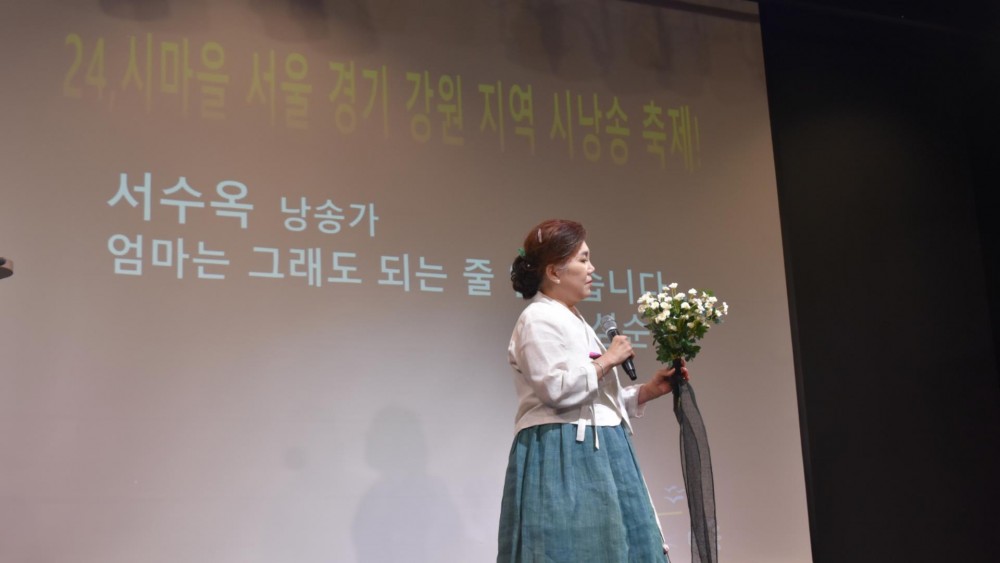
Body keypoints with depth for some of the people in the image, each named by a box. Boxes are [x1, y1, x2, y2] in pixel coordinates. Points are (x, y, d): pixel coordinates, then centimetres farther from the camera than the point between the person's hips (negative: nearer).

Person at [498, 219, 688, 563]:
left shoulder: (574, 322, 21)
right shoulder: (538, 319, -8)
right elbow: (557, 389, -20)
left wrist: (649, 390, 11)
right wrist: (607, 360, -9)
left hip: (598, 455, 10)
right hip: (562, 457, -10)